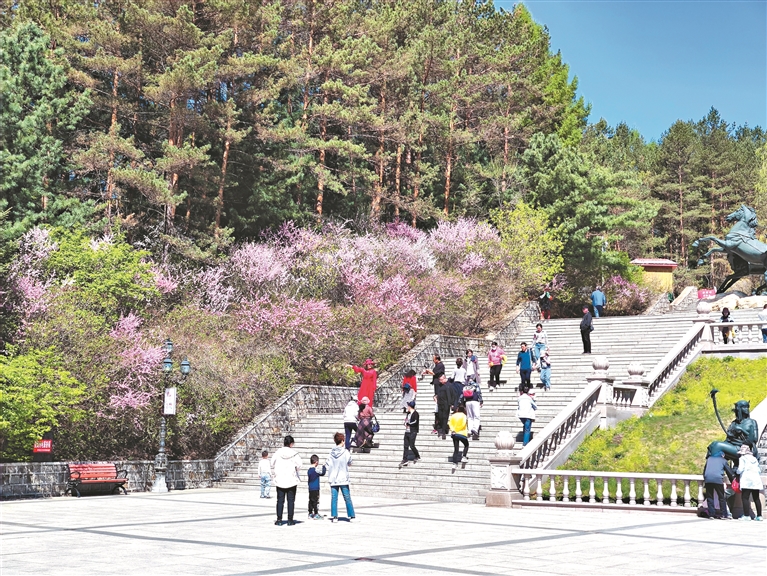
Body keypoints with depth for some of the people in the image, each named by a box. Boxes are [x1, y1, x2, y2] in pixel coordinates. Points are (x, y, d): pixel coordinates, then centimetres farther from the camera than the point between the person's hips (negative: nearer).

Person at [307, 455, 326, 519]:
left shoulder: (309, 470, 8)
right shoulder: (315, 470, -15)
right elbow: (322, 473, -7)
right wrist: (324, 467, 7)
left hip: (310, 488, 8)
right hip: (315, 489, -8)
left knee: (311, 501, 11)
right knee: (316, 501, -4)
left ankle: (310, 514, 16)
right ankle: (316, 514, -4)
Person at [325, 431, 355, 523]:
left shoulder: (331, 453, -3)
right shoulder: (345, 452, -9)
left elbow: (327, 465, -2)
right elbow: (350, 463, 4)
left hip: (333, 479, 2)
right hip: (343, 479, -2)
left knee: (334, 498, 5)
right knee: (347, 498, 6)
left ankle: (334, 516, 3)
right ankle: (351, 516, 9)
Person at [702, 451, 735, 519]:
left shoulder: (709, 459, 25)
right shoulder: (723, 460, 17)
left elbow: (704, 469, 25)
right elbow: (729, 472, 18)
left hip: (707, 479, 3)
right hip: (718, 479, -3)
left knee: (709, 497, 8)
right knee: (721, 497, 6)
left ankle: (711, 514, 3)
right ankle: (723, 514, 3)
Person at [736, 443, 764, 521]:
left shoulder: (742, 458, 2)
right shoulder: (754, 459, 23)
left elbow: (740, 469, -8)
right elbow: (759, 471, 22)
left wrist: (737, 471, 10)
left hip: (747, 480, -7)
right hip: (756, 480, 7)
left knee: (745, 497, -9)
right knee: (756, 498, 9)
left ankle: (746, 515, -16)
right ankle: (759, 516, 8)